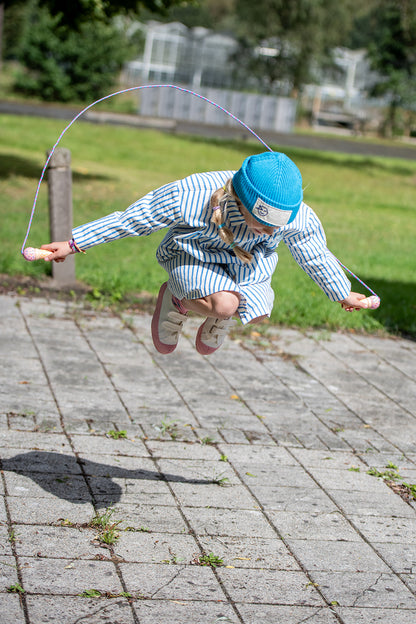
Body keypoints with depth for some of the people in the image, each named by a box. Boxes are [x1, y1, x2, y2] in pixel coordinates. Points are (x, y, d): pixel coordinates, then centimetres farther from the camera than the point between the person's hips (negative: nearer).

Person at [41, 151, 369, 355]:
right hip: (194, 255, -3)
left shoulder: (300, 220, -29)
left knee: (257, 312, -25)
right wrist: (74, 244, -17)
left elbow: (317, 258, -6)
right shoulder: (190, 196, -38)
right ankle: (178, 300, 2)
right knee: (224, 303, -33)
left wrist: (343, 295, 11)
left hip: (248, 263, 4)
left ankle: (221, 317, 12)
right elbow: (131, 219, -23)